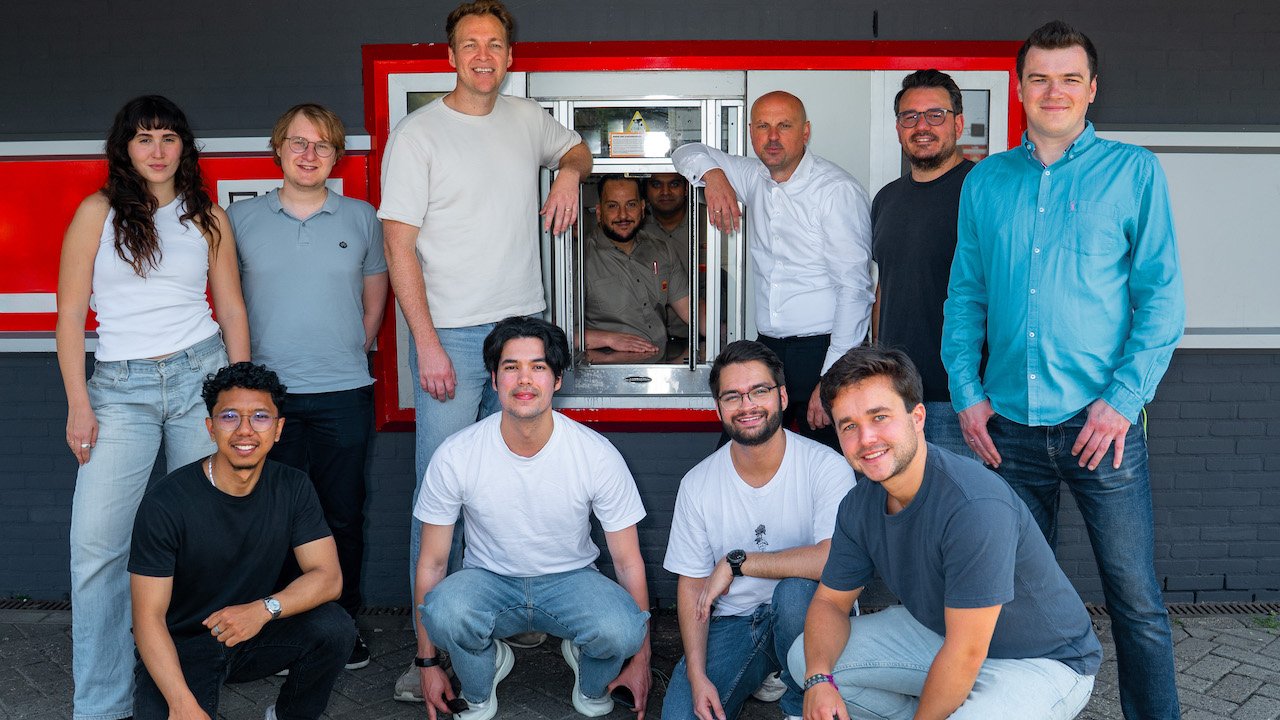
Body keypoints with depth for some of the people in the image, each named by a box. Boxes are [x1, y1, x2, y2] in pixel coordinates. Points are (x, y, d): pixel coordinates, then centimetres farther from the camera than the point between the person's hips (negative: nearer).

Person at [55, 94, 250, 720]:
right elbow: (70, 313, 2)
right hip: (120, 387, -1)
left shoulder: (208, 217, 9)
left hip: (201, 374, 1)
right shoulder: (98, 212, 4)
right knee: (96, 543, -7)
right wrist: (78, 404, -4)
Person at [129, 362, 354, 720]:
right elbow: (149, 615, -18)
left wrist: (264, 609, -29)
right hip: (179, 647, -3)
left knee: (334, 628, -23)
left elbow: (328, 576, -10)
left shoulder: (293, 488, -6)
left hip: (252, 635, 3)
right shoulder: (166, 502, -18)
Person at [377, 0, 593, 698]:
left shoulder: (527, 119, 11)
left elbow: (576, 145, 34)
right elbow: (399, 245, -8)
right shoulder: (418, 133, -3)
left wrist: (569, 171, 8)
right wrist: (428, 345, -15)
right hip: (451, 337, -5)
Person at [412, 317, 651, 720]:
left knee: (621, 630, -33)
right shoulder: (455, 456, -16)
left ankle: (591, 686, 7)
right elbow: (431, 562, -7)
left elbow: (628, 561, -8)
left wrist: (641, 658, -4)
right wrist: (428, 663, -5)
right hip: (489, 579, 1)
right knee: (443, 610, -35)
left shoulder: (598, 456, -17)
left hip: (570, 580, 0)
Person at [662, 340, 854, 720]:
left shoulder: (825, 466, -14)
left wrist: (736, 561, -22)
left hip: (804, 616, -1)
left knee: (795, 589, -35)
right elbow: (691, 585, 0)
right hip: (733, 622, 2)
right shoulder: (697, 484, -3)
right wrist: (697, 676, -12)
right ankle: (764, 675, 10)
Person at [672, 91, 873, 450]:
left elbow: (854, 288, -14)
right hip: (769, 347, 6)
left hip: (822, 349, -5)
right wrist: (712, 173, -3)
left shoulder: (838, 190, -9)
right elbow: (687, 152, 22)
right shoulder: (755, 178, 10)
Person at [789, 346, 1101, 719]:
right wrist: (819, 680, -17)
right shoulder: (859, 506, -8)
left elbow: (966, 654, -29)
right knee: (806, 658, -2)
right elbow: (830, 601, 2)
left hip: (1044, 660, -7)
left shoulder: (975, 506, -33)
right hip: (939, 630, 7)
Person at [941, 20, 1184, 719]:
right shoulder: (986, 181, 11)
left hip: (1101, 423, -2)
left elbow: (1162, 294, -2)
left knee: (1136, 601, 2)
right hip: (1009, 426, 3)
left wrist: (1123, 399, -11)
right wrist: (966, 392, 0)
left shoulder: (1133, 170, 3)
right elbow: (965, 297, 11)